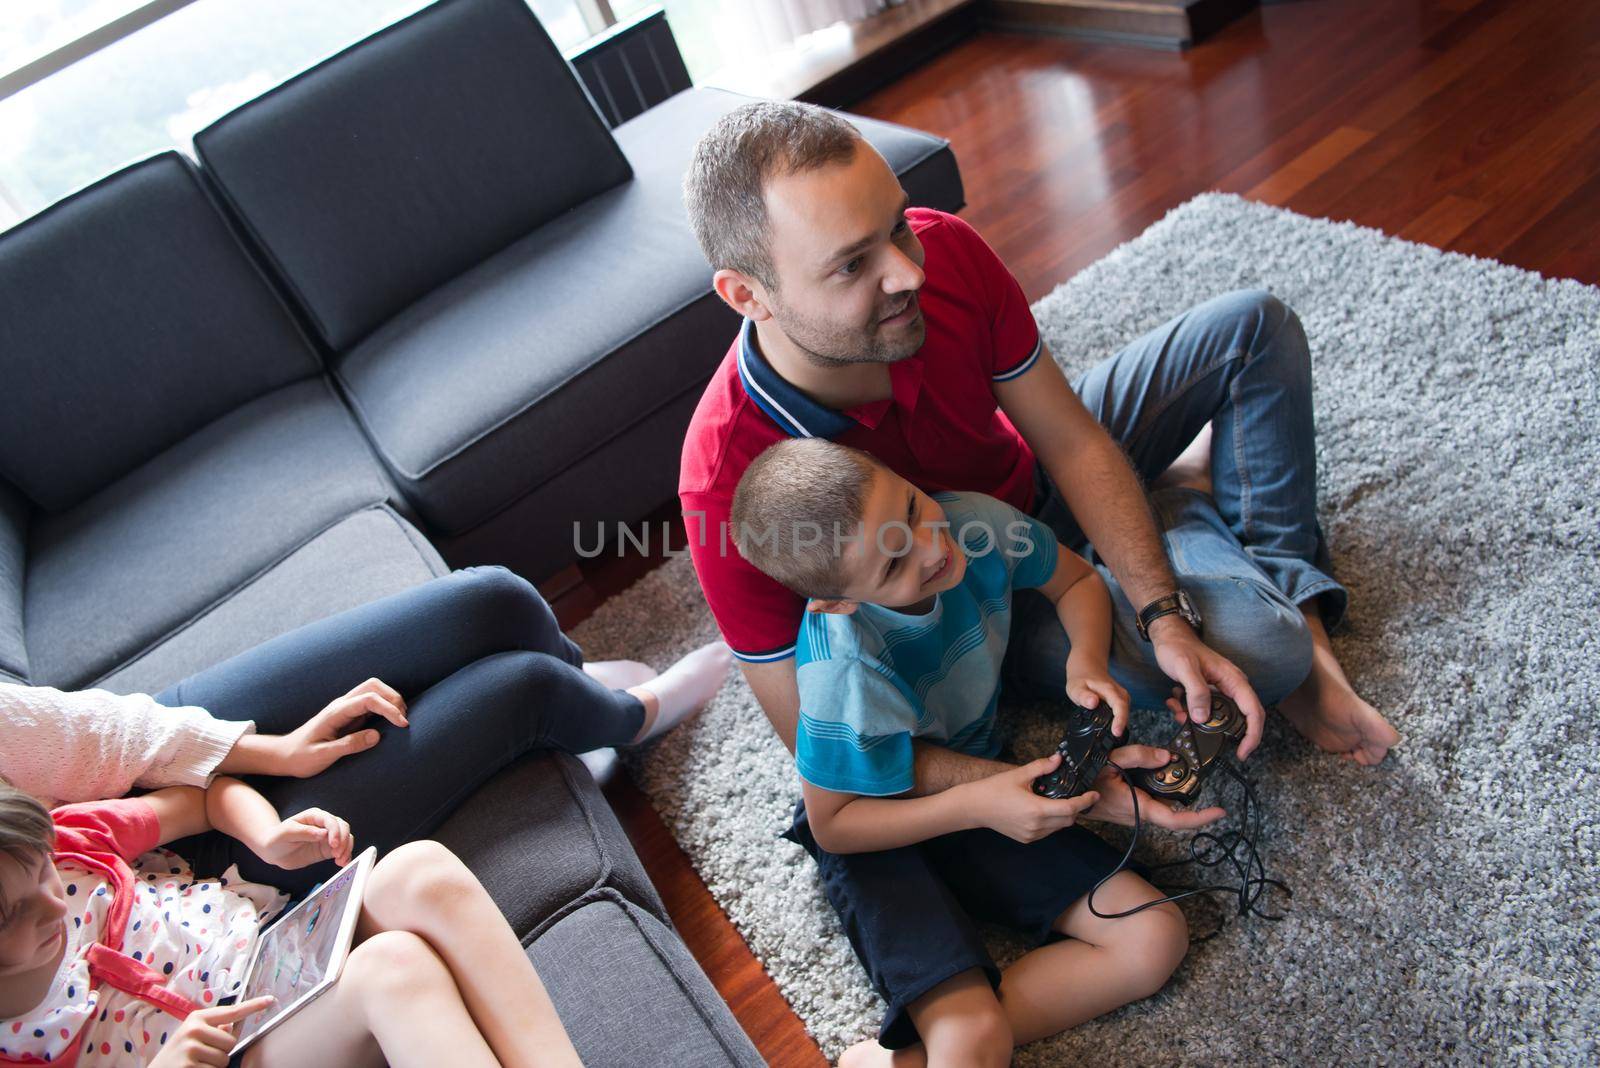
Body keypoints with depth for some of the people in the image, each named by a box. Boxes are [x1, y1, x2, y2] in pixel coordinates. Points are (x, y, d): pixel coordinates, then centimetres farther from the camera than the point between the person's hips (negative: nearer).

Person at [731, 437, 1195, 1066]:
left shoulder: (974, 522, -20)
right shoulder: (847, 676, -33)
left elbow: (1078, 580, 1)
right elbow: (834, 824, -18)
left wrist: (1086, 660, -19)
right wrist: (975, 805, -27)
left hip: (985, 789, 7)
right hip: (882, 829, -6)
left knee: (1156, 939, -8)